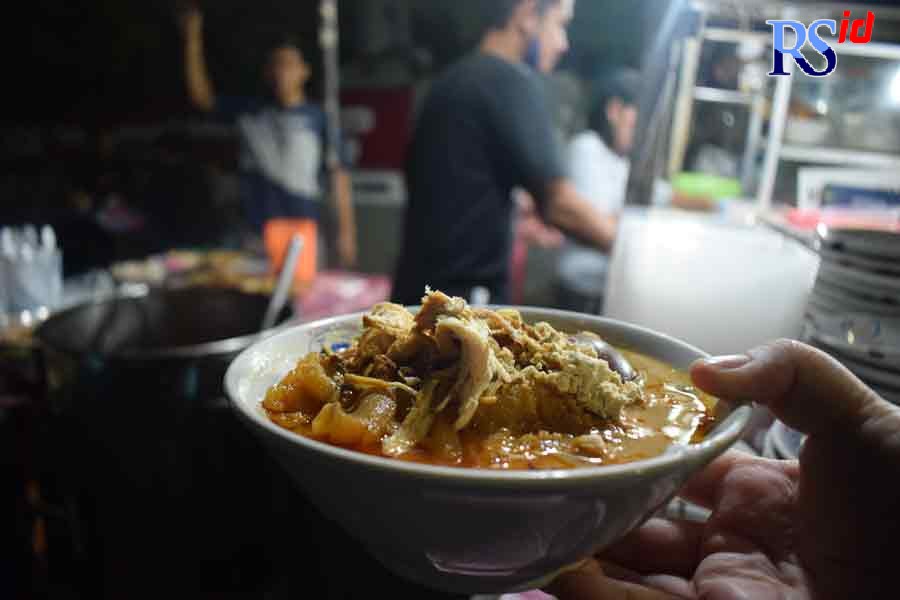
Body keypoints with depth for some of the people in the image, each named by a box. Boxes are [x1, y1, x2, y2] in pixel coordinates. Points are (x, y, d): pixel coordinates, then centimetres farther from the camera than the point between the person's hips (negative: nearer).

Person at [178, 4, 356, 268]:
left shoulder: (319, 118, 0)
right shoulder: (249, 111, 11)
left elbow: (338, 175, -1)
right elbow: (201, 95, 15)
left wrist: (346, 231, -6)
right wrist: (193, 39, 8)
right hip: (256, 234, 3)